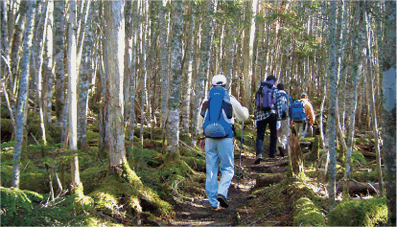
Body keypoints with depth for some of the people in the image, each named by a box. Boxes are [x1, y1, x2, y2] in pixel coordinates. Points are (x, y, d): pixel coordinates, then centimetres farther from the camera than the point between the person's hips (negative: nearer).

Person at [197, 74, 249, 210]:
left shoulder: (206, 100, 7)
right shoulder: (230, 100, -1)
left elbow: (200, 120, 14)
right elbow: (243, 117, 12)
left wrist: (201, 131, 32)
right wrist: (245, 109, 34)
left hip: (209, 139, 3)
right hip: (225, 139, -3)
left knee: (211, 170, 8)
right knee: (227, 169, 7)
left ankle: (213, 202, 10)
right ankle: (221, 192, -17)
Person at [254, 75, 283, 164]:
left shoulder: (259, 91, 9)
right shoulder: (276, 92, 1)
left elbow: (256, 106, 10)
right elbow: (278, 107, -4)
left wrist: (256, 118, 15)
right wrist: (279, 120, -2)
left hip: (261, 116, 2)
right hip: (272, 115, -1)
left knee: (259, 136, -2)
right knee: (273, 136, 15)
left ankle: (259, 153, -23)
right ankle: (271, 154, 19)